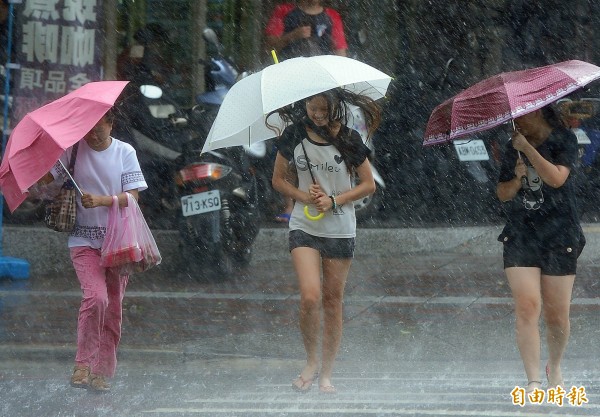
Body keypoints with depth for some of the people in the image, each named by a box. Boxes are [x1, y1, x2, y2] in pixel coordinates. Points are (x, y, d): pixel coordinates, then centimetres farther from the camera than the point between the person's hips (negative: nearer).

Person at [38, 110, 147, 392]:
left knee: (113, 307, 3)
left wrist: (100, 200, -19)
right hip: (84, 239, -2)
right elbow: (44, 177, -6)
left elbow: (133, 196, -4)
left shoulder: (125, 152, 3)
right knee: (95, 297, -21)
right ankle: (83, 364, -10)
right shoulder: (73, 150, 1)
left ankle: (102, 372, 12)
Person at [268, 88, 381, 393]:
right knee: (310, 297, -17)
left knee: (333, 302, 5)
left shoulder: (348, 139, -4)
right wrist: (304, 196, -11)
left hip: (340, 230, 0)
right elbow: (279, 179, 8)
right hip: (304, 227, 0)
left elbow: (368, 185, 2)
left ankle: (326, 374, 14)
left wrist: (333, 201, -12)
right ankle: (312, 361, 4)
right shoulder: (294, 136, -1)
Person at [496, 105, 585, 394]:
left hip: (559, 238, -3)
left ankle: (555, 367, 29)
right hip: (520, 237, 3)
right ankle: (533, 380, -16)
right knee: (527, 307, -14)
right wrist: (517, 179, -8)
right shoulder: (513, 148, 11)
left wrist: (527, 148, -18)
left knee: (557, 314, 2)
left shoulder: (564, 141, -2)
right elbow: (502, 194, 13)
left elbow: (556, 178, -19)